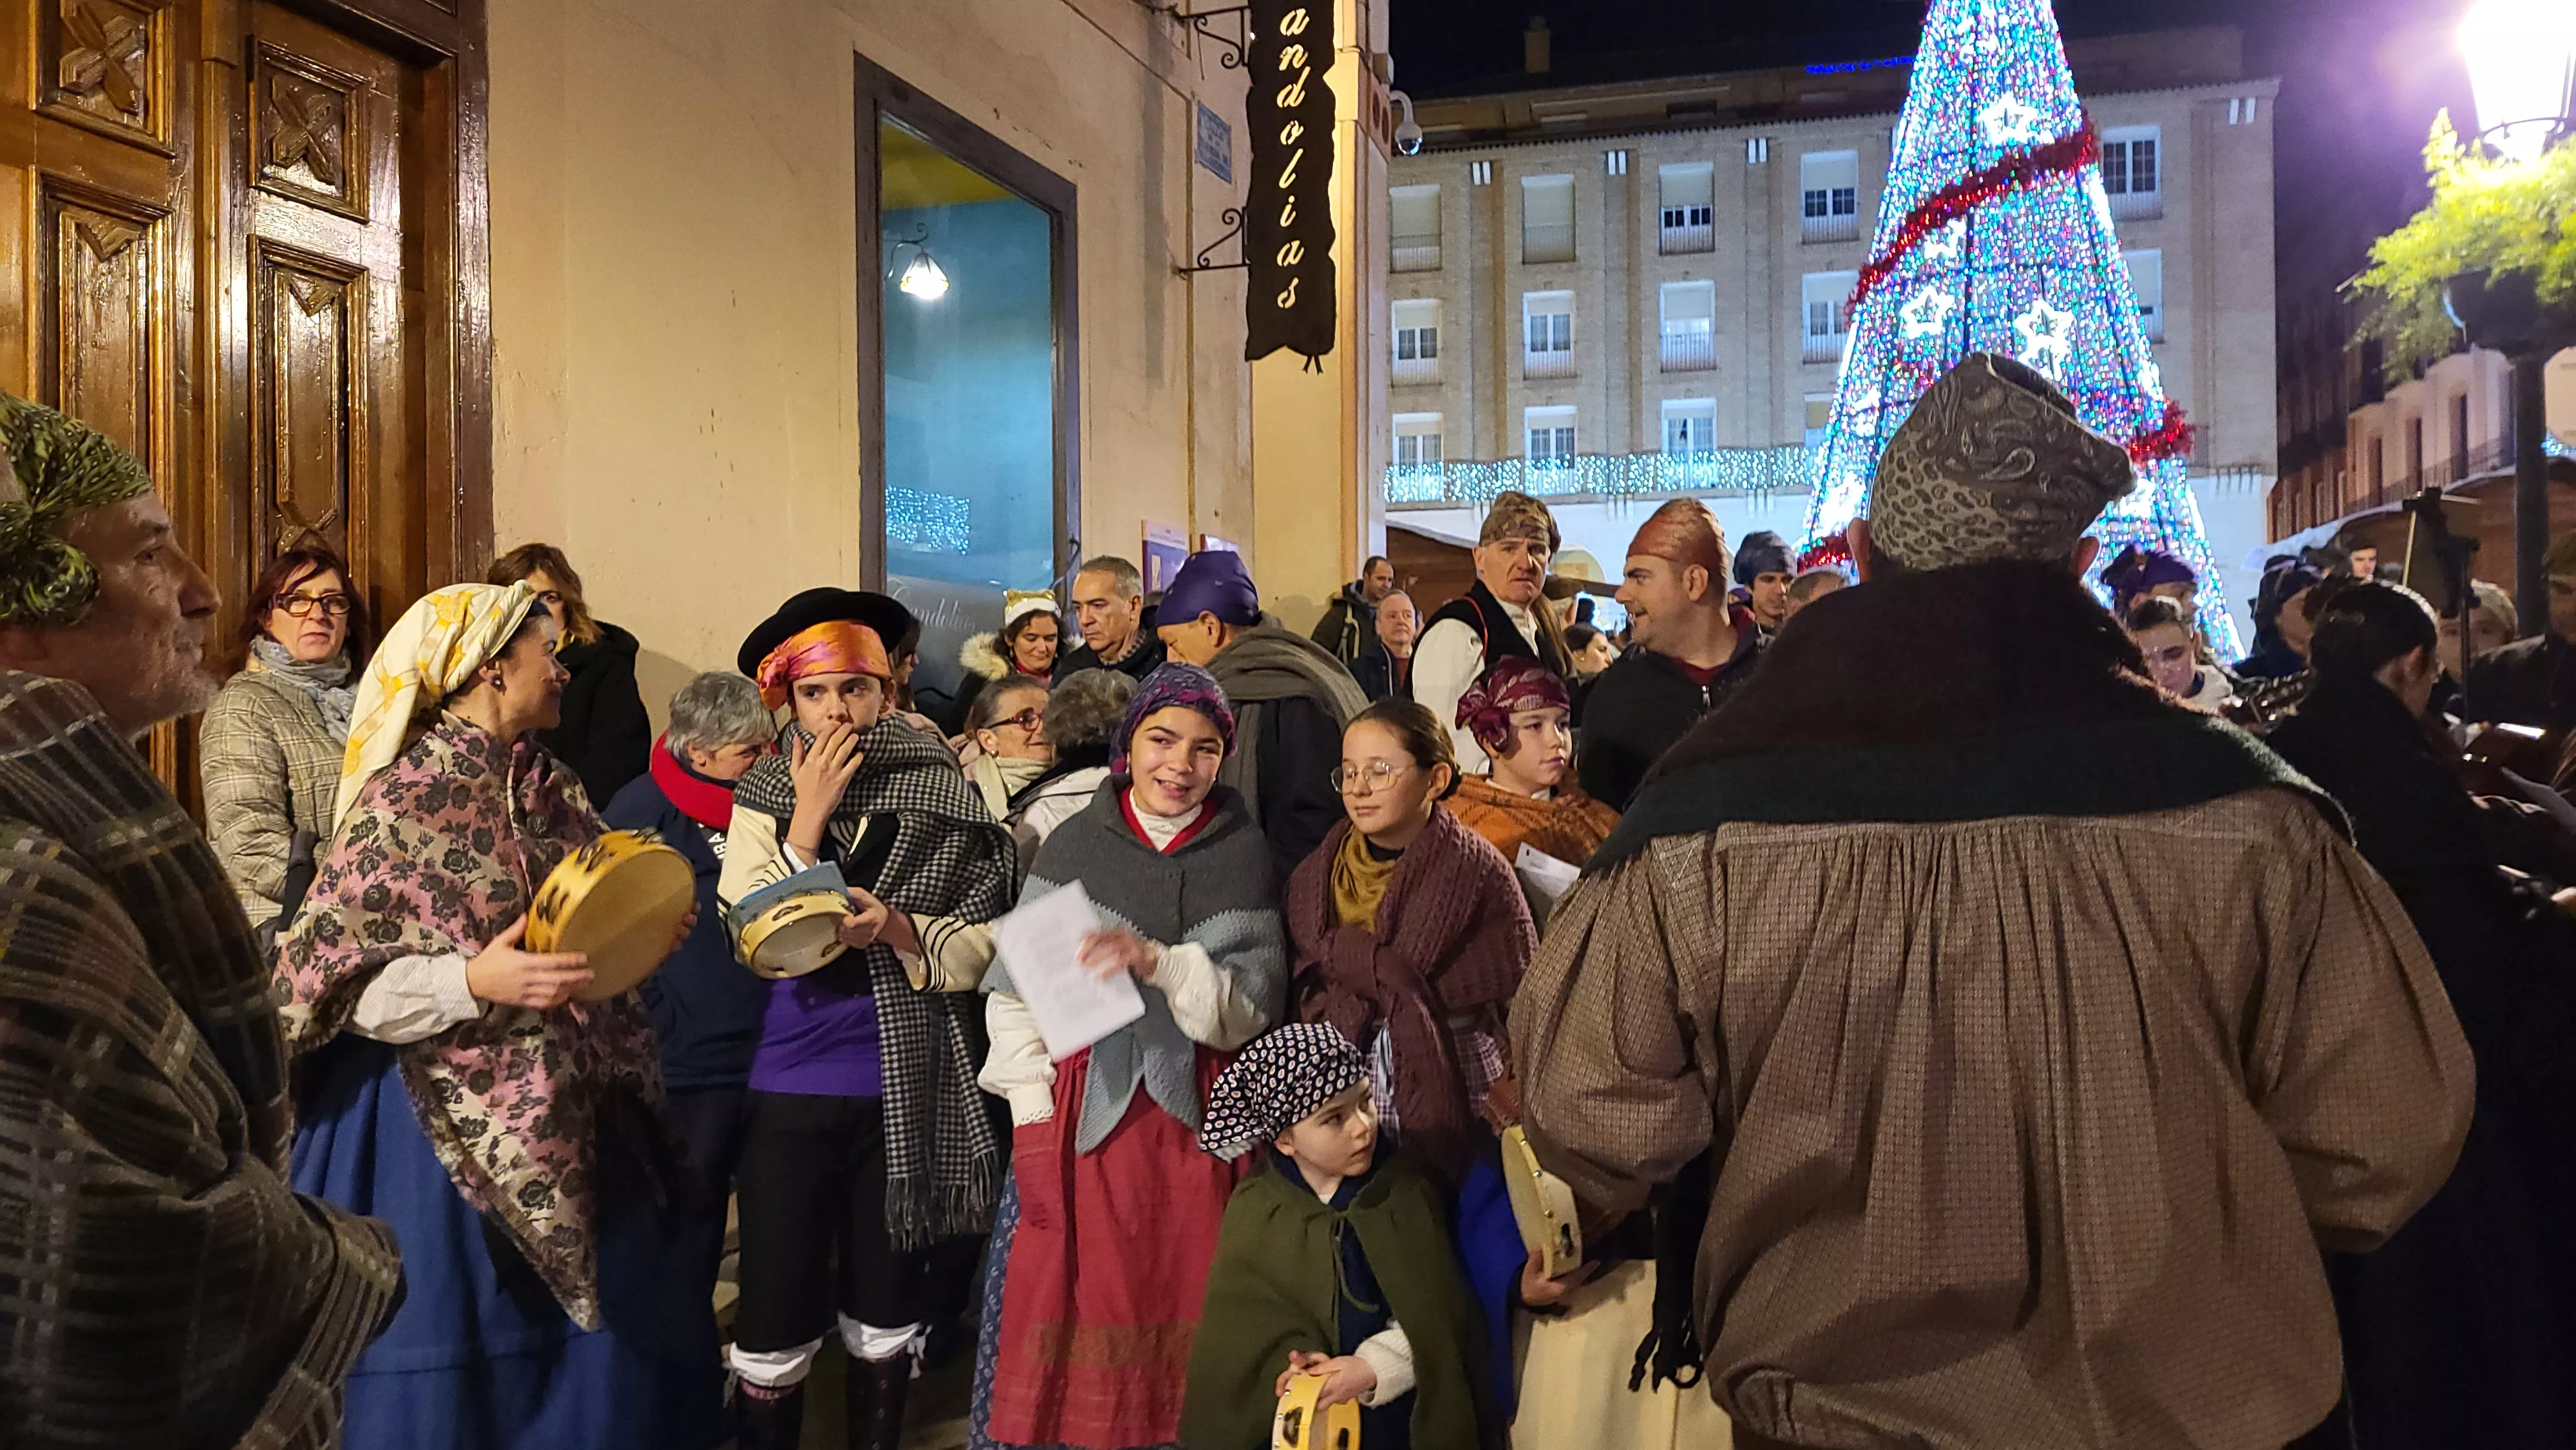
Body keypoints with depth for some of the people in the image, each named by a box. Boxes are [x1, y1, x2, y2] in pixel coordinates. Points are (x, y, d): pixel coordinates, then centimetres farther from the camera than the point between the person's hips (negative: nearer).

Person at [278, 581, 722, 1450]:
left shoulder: (552, 789, 7)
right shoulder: (403, 800, -14)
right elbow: (328, 980, -15)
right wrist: (474, 981, -26)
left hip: (568, 1113, 7)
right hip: (447, 1123, -6)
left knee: (612, 1332, 12)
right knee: (456, 1356, 4)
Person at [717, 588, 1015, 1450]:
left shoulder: (942, 794, -3)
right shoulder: (764, 797, 0)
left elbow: (984, 948, -5)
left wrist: (898, 928, -21)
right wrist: (808, 819, -16)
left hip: (906, 1089, 0)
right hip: (791, 1087, 0)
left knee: (887, 1307, 15)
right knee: (776, 1314, 5)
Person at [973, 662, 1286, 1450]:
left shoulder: (1244, 854, 3)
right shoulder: (1072, 845, 1)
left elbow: (1252, 1008, -4)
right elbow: (1016, 994, 0)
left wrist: (1157, 962, -20)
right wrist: (1033, 1118, -8)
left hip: (1200, 1117, 1)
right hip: (1087, 1111, 0)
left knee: (1186, 1311, 6)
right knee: (1074, 1306, 2)